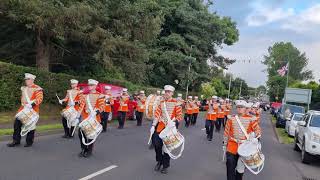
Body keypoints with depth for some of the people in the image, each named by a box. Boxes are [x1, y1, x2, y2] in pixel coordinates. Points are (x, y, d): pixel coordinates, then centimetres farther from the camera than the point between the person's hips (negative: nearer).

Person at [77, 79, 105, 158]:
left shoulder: (100, 95, -2)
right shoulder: (85, 96, 13)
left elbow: (101, 106, -10)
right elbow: (81, 106, 12)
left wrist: (96, 112, -26)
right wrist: (78, 115, 3)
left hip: (94, 118, -4)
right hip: (85, 118, 5)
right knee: (81, 133, 0)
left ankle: (89, 151, 18)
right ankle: (84, 149, 18)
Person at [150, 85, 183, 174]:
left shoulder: (175, 103, -4)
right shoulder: (161, 102, 6)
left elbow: (180, 116, -6)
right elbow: (157, 115, 3)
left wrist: (173, 121, -23)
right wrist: (153, 126, -6)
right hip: (160, 126, 3)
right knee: (157, 144, -3)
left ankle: (165, 166, 21)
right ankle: (159, 161, 23)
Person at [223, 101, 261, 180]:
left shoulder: (250, 119, -2)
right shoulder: (231, 118, 2)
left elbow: (257, 129, 2)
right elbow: (226, 132, 7)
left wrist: (256, 138, -16)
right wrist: (224, 144, 8)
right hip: (232, 145, 0)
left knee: (241, 167, 13)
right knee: (230, 165, -7)